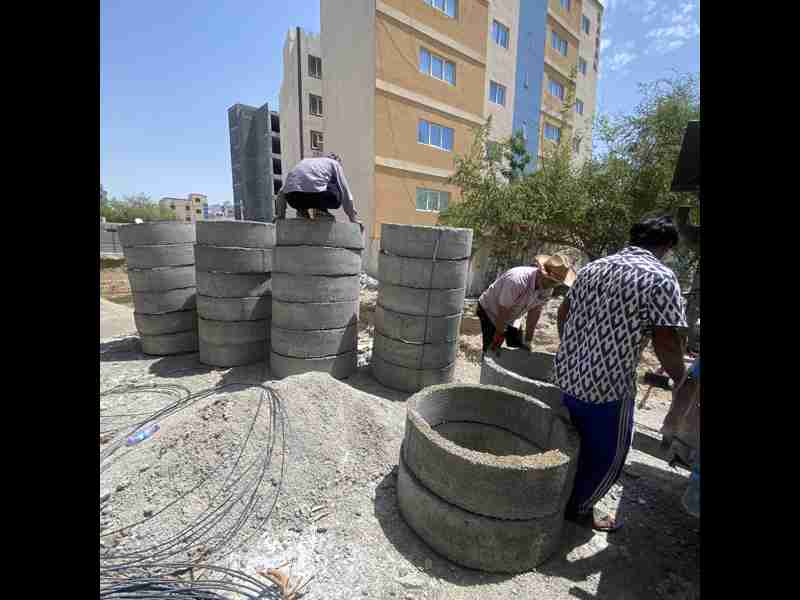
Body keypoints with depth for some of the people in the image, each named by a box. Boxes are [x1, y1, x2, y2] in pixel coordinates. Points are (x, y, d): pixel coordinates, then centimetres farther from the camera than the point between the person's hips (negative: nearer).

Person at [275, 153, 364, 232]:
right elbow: (345, 193, 21)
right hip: (315, 194, -5)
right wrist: (353, 218, 26)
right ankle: (321, 210, -1)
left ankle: (302, 210, 13)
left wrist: (280, 215, 37)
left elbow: (282, 192, 32)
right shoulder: (334, 163, 26)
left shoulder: (304, 161, 36)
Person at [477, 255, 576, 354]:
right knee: (492, 351, -9)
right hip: (490, 312, -6)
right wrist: (497, 339, -21)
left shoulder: (548, 289, -15)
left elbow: (535, 311, -6)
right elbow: (503, 313, -30)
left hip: (512, 318, 7)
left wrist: (528, 341, -3)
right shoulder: (517, 280, -38)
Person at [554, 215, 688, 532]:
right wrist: (679, 377, 3)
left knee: (574, 442, 28)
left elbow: (563, 312, 15)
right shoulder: (660, 277, -13)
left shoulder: (593, 266, 8)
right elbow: (668, 345, -18)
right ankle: (579, 508, 37)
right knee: (607, 455, 19)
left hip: (567, 375, 7)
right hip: (607, 385, -7)